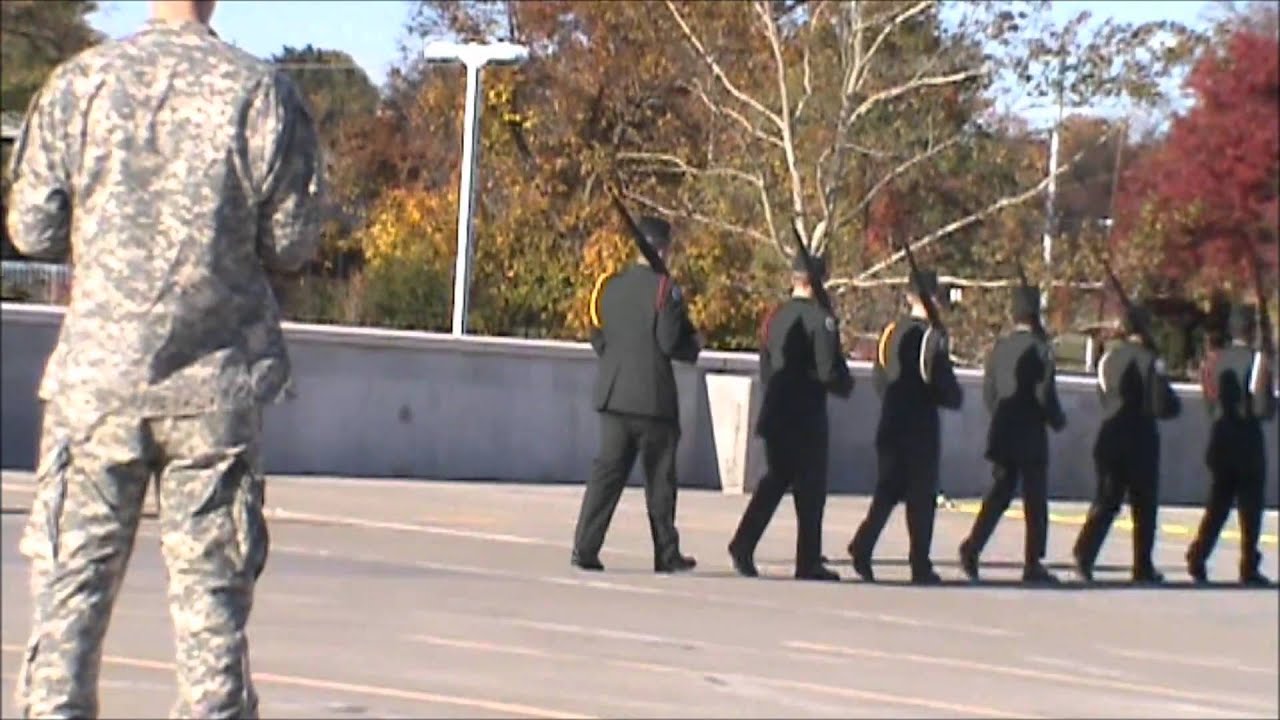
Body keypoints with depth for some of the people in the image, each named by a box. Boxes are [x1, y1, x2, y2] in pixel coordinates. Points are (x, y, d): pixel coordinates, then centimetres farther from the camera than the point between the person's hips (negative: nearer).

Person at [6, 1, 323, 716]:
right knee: (212, 587, 5)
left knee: (70, 580, 6)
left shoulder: (80, 81, -1)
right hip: (217, 381, 0)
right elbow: (292, 242, -1)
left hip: (98, 370, 0)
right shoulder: (264, 92, -4)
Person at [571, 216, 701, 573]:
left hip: (613, 393, 5)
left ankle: (585, 547, -5)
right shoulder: (664, 288, -10)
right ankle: (667, 554, 14)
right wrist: (695, 345, 4)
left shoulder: (611, 287, 8)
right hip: (654, 397, -5)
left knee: (607, 471, 5)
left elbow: (598, 340, 11)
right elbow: (671, 342, -15)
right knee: (659, 477, 6)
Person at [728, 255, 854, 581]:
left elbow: (765, 370, 12)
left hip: (774, 416, 6)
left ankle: (743, 546, 4)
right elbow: (829, 371, -16)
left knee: (774, 481, 16)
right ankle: (809, 563, 6)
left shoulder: (774, 317, 8)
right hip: (808, 419, -6)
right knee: (810, 489, 3)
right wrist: (846, 386, 4)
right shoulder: (820, 319, -12)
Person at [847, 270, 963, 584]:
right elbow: (945, 385, -13)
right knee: (921, 497, 3)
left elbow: (878, 377, 11)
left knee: (887, 490, 12)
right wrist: (955, 397, 8)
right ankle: (921, 566, 5)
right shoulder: (933, 336, -11)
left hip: (890, 425, 5)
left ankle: (863, 546, -8)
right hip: (922, 428, -5)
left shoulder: (892, 331, 5)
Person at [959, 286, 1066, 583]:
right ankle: (1033, 564, 4)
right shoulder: (1040, 349, -11)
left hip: (1001, 435, 5)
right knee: (1035, 500, 3)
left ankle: (973, 546, -5)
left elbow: (988, 392, 9)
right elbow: (1045, 395, -14)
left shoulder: (999, 347, 5)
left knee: (998, 494, 12)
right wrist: (1058, 421, 4)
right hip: (1031, 436, -5)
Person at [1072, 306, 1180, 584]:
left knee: (1106, 499, 10)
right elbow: (1163, 407, -13)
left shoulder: (1108, 358, 3)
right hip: (1141, 439, -4)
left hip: (1109, 436, 4)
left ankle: (1085, 552, -9)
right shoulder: (1151, 361, -13)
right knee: (1144, 505, 7)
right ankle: (1143, 567, 10)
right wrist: (1174, 404, 7)